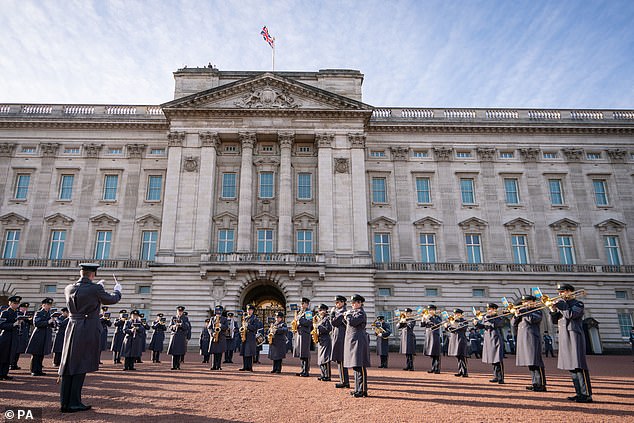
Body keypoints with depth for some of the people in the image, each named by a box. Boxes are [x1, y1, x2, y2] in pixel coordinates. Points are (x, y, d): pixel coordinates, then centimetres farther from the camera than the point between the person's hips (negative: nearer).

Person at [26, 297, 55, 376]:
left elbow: (52, 325, 17)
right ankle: (34, 371, 6)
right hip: (39, 336, -6)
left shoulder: (49, 313, 14)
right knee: (35, 354, -1)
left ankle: (39, 370, 15)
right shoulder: (39, 313, -4)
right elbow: (36, 323, -18)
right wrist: (48, 322, -23)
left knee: (41, 354, 9)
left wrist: (53, 322, -5)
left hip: (47, 336, 6)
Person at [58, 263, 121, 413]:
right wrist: (117, 289, 23)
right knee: (81, 366, 0)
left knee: (68, 365, 10)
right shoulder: (95, 289, -13)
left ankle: (65, 402, 15)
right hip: (89, 329, -6)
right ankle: (74, 403, 4)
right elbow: (111, 300, 3)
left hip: (72, 329, 6)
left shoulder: (69, 288, 4)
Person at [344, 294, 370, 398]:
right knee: (356, 366, 13)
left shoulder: (360, 313, -12)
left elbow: (352, 322, -23)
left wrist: (348, 314, -7)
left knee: (358, 366, -10)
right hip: (353, 341, 10)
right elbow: (350, 323, 24)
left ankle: (361, 390, -7)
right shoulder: (354, 312, 18)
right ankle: (359, 389, 20)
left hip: (358, 341, -10)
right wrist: (347, 317, 8)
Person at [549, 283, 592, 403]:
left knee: (579, 366, -11)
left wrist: (560, 305, -10)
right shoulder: (562, 304, 20)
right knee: (572, 367, 8)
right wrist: (553, 310, -1)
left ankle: (587, 394, -9)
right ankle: (579, 393, 13)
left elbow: (570, 315, -20)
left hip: (574, 337, -8)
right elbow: (555, 321, 16)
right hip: (564, 338, 8)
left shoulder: (578, 304, -1)